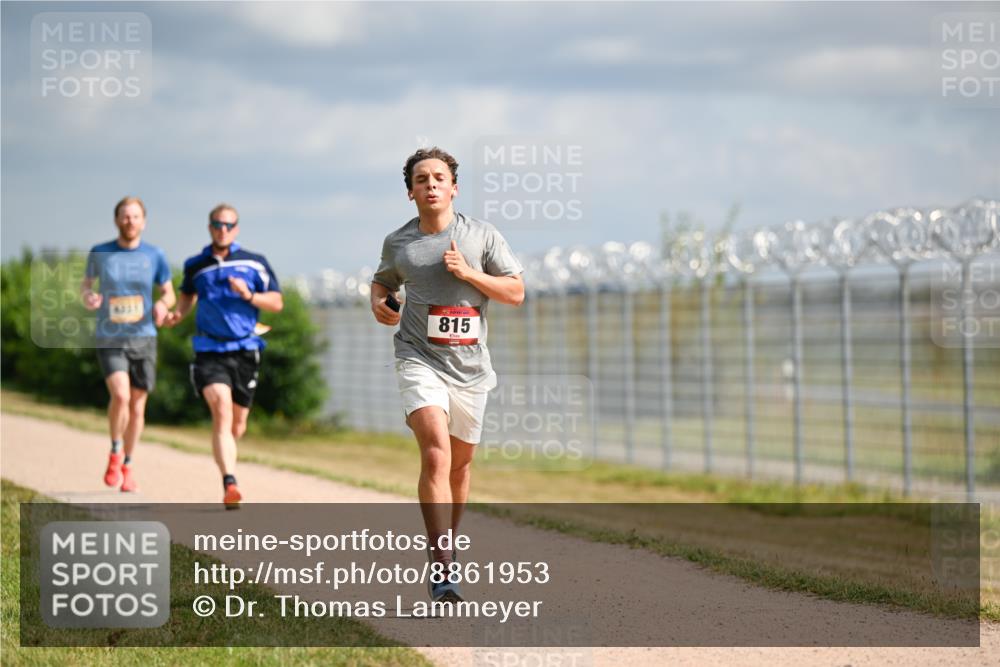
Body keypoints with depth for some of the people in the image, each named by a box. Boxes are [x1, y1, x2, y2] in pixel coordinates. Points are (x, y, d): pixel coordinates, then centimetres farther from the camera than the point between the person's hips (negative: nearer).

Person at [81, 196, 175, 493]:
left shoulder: (155, 255, 1)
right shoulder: (99, 253, 0)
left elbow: (169, 293, 12)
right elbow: (86, 283, 15)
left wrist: (163, 305, -11)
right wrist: (87, 296, -9)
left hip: (143, 338, 2)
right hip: (109, 339, -2)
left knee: (137, 405, 6)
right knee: (120, 395, -21)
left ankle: (128, 466, 24)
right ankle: (115, 451, 4)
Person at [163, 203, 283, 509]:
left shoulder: (254, 263, 5)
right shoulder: (195, 265, 8)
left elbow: (277, 302, 4)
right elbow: (188, 294, 28)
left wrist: (249, 295, -13)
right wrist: (178, 314, 7)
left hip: (245, 350, 2)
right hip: (210, 350, -2)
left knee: (237, 423, 9)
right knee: (221, 410, -23)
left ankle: (224, 455, 44)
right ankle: (229, 484, -32)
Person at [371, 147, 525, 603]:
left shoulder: (482, 236, 2)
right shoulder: (398, 243, 6)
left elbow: (516, 293, 1)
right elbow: (383, 280, 26)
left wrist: (468, 273, -12)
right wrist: (378, 302, 3)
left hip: (469, 364, 2)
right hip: (419, 359, -2)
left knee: (460, 462, 13)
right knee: (435, 454, -20)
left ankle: (447, 545, 38)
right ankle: (442, 570, -26)